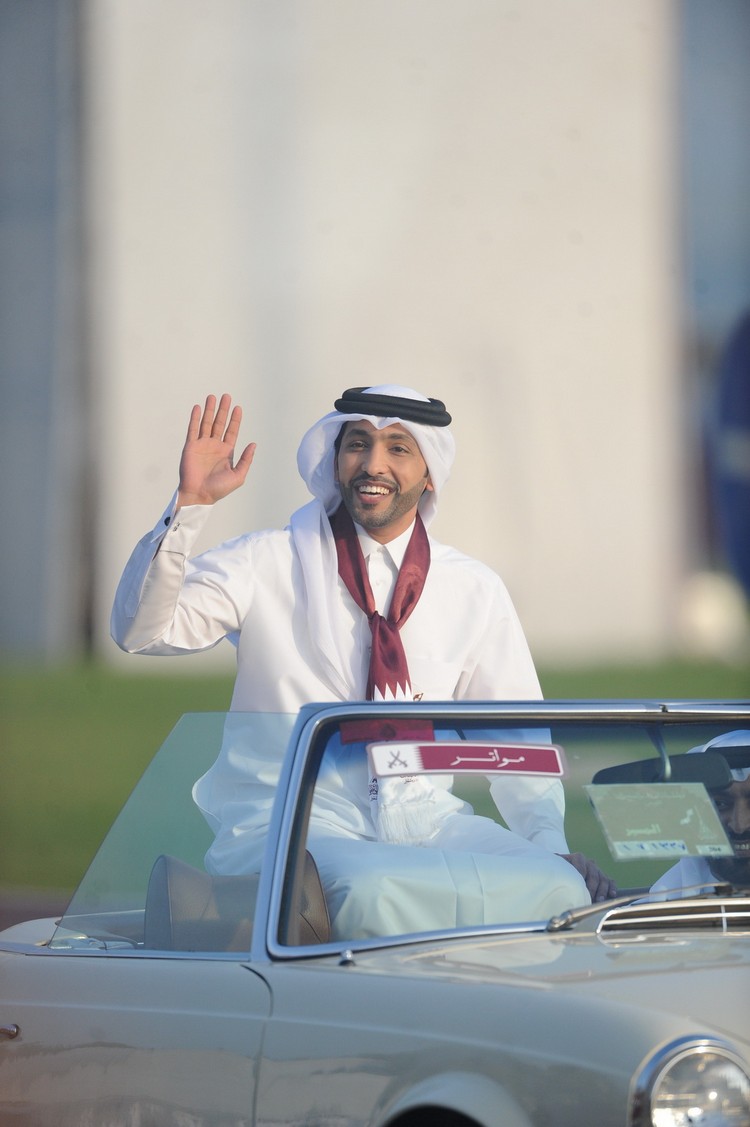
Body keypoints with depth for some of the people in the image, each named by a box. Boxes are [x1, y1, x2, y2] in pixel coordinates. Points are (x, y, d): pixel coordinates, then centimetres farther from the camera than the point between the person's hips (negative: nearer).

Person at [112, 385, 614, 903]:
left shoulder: (475, 591, 12)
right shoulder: (267, 563, 4)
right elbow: (141, 631, -8)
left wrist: (549, 842, -3)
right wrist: (190, 505, -18)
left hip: (423, 821, 3)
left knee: (565, 886, -23)